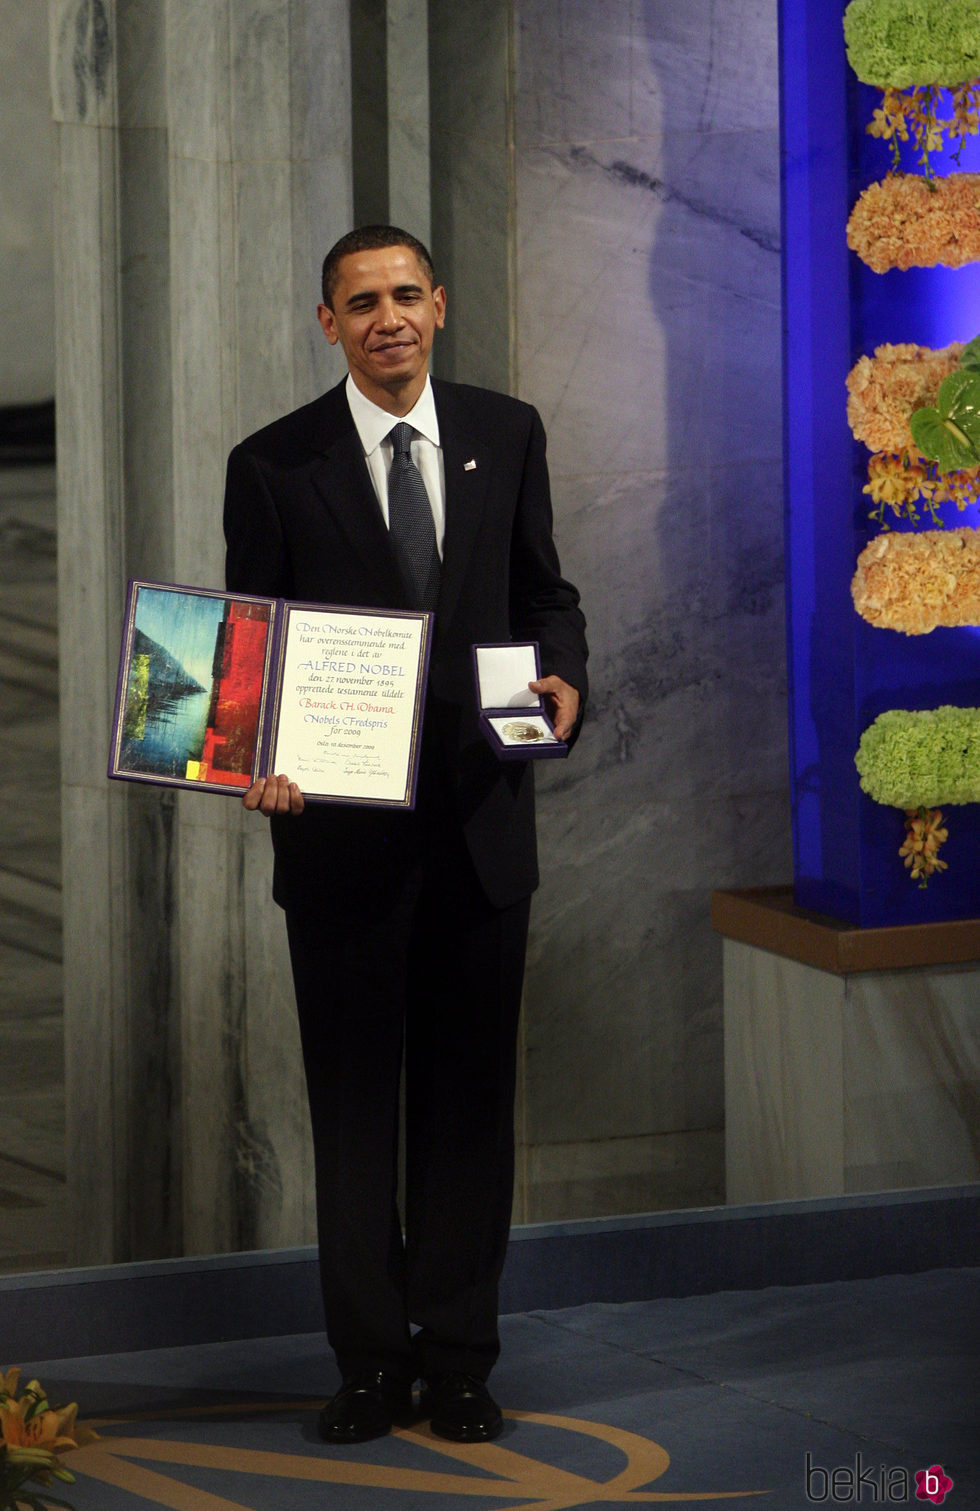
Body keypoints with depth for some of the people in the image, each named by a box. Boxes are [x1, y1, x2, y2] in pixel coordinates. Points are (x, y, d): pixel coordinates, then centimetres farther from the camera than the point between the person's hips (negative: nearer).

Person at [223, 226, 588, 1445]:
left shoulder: (505, 435, 5)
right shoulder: (274, 466, -2)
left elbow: (543, 590, 12)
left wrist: (563, 676, -9)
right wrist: (260, 762, -18)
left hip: (481, 825, 2)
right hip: (341, 829, -2)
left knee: (469, 1099, 7)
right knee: (353, 1103, 6)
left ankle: (459, 1358, 16)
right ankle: (370, 1359, 15)